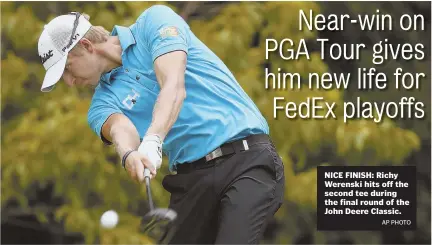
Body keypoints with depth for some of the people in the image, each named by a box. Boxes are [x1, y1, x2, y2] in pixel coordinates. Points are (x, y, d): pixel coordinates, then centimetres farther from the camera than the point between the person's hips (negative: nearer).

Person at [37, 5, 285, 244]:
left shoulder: (154, 22, 1)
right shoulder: (104, 102, 12)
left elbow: (174, 87, -16)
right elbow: (120, 130, -13)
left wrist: (152, 142, -33)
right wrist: (130, 155, -37)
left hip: (248, 161, -6)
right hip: (191, 179, 6)